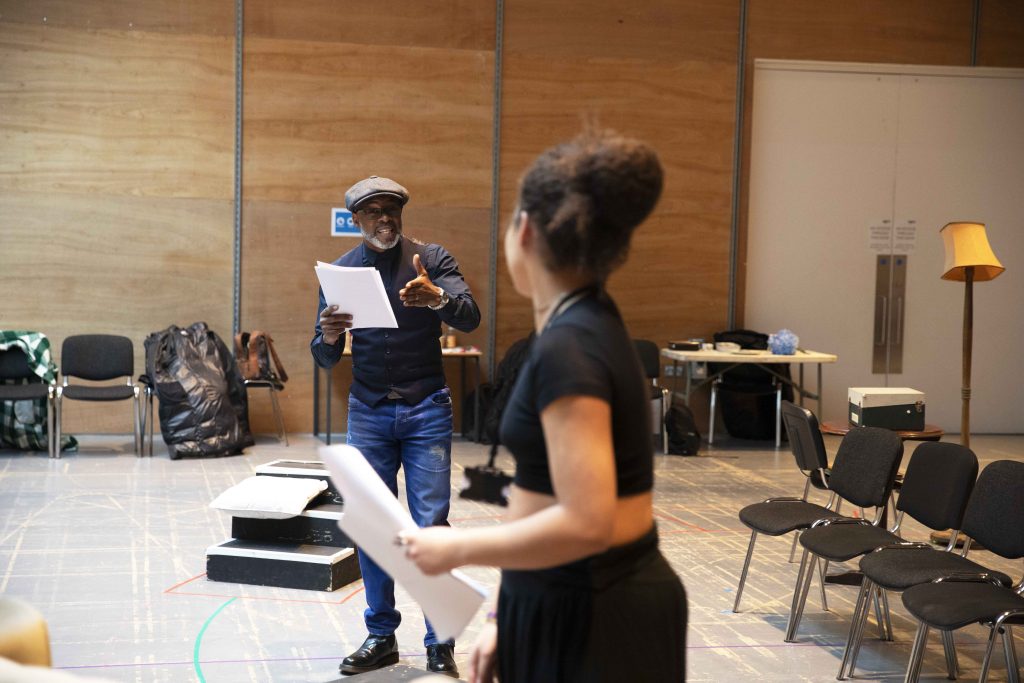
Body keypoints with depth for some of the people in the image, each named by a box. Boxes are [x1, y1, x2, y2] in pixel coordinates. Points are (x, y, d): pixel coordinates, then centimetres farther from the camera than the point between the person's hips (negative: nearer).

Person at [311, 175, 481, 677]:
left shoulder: (432, 260, -3)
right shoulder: (339, 272, 2)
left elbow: (470, 319, -17)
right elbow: (325, 361, 1)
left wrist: (436, 297, -39)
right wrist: (328, 337, -23)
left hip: (426, 411, -2)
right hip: (368, 413, 3)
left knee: (431, 527, -5)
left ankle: (440, 645, 3)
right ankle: (380, 637, 17)